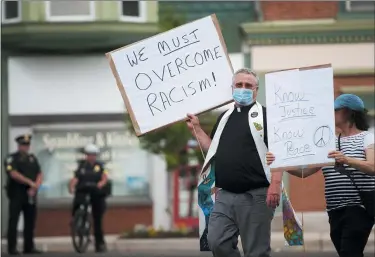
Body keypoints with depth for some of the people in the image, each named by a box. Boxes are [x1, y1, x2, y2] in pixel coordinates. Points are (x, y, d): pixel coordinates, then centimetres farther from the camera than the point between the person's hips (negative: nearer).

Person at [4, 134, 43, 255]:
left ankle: (29, 247, 13)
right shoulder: (12, 158, -2)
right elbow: (14, 174, -15)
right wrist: (30, 183, -17)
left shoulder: (32, 158, 16)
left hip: (30, 195, 6)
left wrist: (35, 187, -9)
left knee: (30, 221, 7)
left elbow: (40, 175, 9)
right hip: (16, 194, -6)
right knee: (13, 221, -5)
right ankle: (12, 248, -3)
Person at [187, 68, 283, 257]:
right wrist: (196, 129, 17)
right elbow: (213, 150, 25)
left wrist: (275, 184, -20)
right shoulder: (225, 118, 17)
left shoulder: (265, 115, -2)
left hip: (255, 196, -6)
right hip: (225, 195, 6)